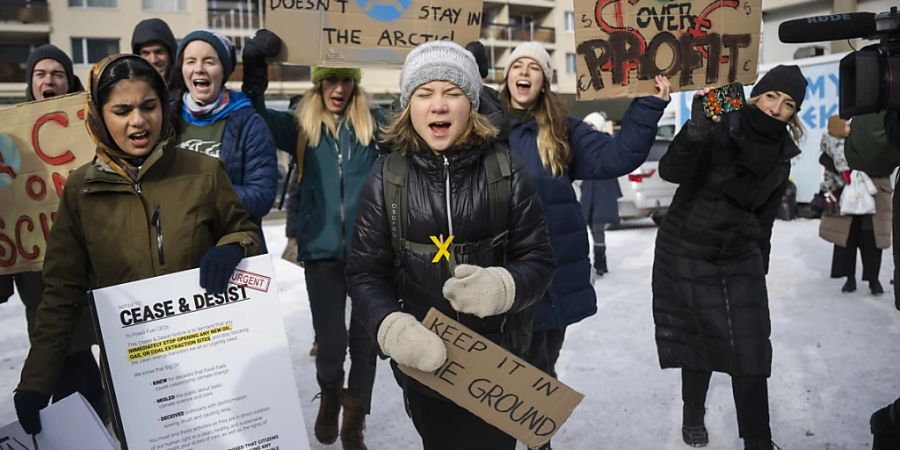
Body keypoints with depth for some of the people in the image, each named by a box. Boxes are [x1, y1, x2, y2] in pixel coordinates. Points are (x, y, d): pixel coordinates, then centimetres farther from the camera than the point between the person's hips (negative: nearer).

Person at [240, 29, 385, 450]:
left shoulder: (373, 123, 6)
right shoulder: (302, 126, 6)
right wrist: (254, 65, -13)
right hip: (322, 249, 0)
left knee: (366, 340, 6)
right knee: (331, 344, 2)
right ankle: (329, 397, 37)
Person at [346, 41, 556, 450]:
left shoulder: (504, 170, -7)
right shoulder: (387, 176, -7)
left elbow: (538, 260, -5)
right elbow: (365, 273, -7)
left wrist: (503, 286, -27)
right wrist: (392, 328, -25)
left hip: (497, 359, 0)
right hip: (423, 362, 0)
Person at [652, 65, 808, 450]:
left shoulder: (781, 157, 3)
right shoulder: (720, 130, -14)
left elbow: (763, 219, 12)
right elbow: (671, 171, -29)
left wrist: (760, 268, 16)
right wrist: (696, 128, -44)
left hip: (740, 259, 4)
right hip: (687, 254, -4)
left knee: (751, 352, 1)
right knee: (699, 343, 8)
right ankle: (693, 415, 34)